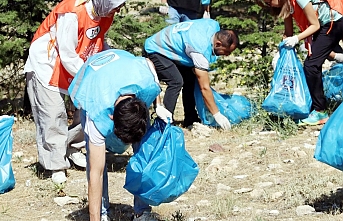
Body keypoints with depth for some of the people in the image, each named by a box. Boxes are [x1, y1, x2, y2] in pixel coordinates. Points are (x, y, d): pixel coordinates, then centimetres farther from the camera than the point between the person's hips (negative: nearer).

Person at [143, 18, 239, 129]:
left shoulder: (214, 26, -10)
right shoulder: (201, 50, -34)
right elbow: (204, 88, -30)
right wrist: (217, 115, -24)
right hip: (154, 52, -10)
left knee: (190, 78, 4)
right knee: (176, 82, -25)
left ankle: (190, 119, 11)